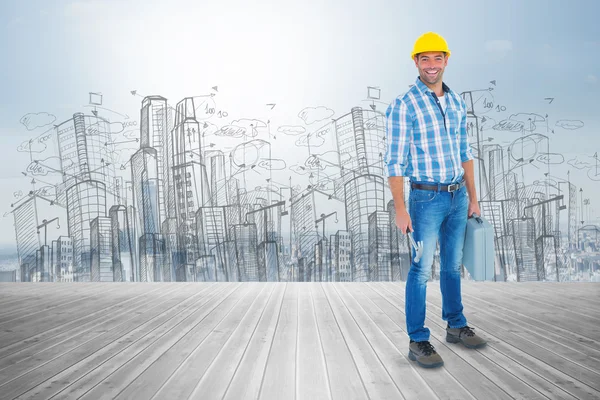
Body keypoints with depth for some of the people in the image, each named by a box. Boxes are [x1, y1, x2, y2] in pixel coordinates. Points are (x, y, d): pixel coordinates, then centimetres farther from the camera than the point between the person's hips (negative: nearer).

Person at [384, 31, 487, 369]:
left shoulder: (457, 102, 8)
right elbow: (394, 162, -13)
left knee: (453, 265, 16)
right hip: (426, 198, -6)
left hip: (458, 196, 6)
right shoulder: (403, 106, -11)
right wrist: (401, 210, -16)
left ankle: (456, 326, 31)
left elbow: (465, 152, 14)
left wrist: (473, 198, 12)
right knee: (421, 270, -2)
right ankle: (418, 341, 8)